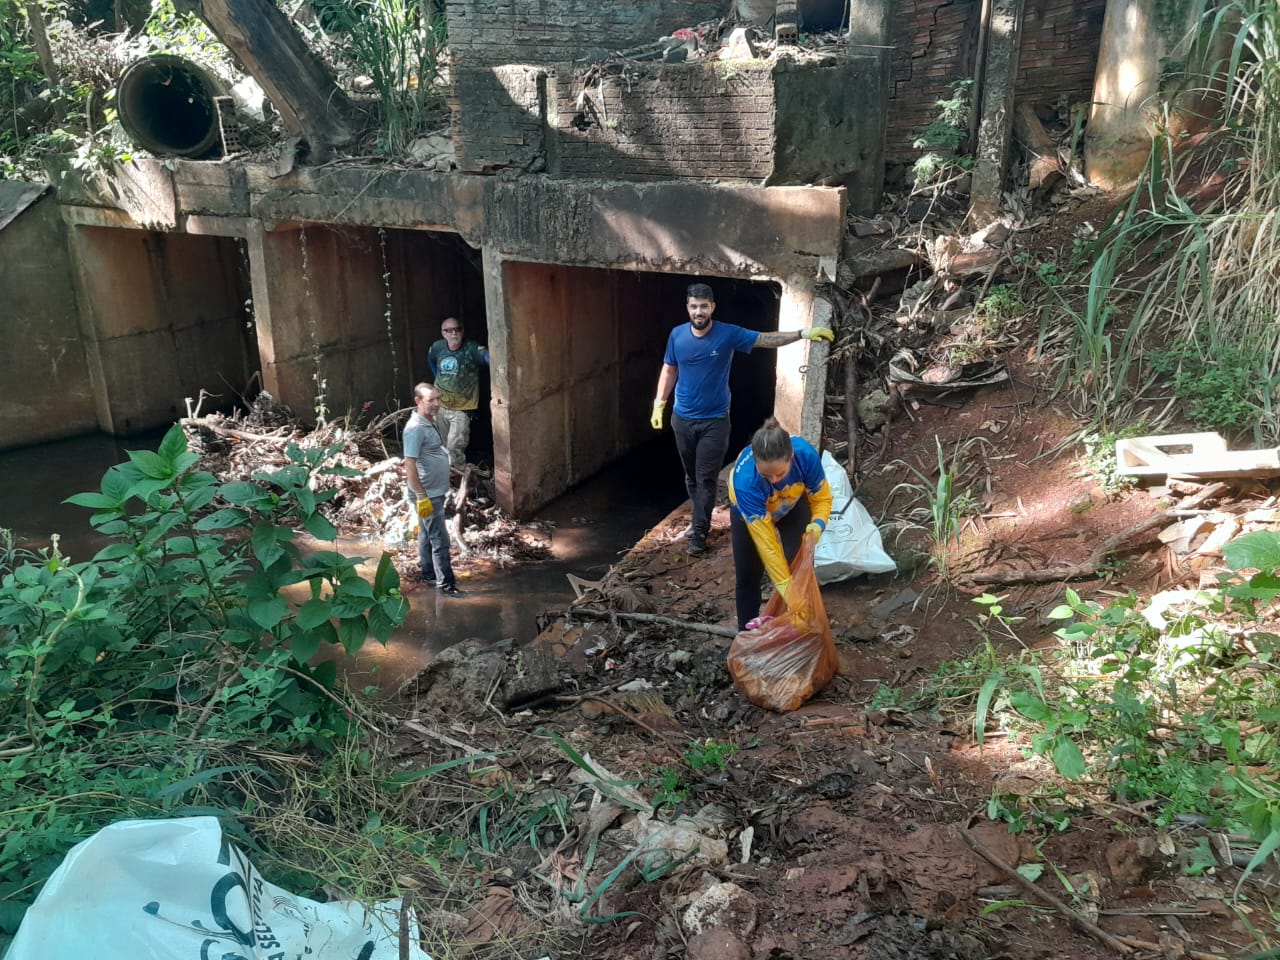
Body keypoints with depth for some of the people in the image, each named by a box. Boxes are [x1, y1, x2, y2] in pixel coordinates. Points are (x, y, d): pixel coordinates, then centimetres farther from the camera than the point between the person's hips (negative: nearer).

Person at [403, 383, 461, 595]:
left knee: (427, 534, 20)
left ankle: (427, 572, 32)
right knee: (440, 539, -4)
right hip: (428, 494, -9)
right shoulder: (415, 428, -22)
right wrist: (421, 497, -24)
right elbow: (409, 466, -24)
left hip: (437, 490, 9)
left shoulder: (434, 421, 6)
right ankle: (446, 582, 4)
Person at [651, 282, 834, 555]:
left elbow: (767, 339, -11)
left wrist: (803, 333, -20)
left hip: (714, 421, -3)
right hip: (682, 419, 3)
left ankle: (699, 531, 8)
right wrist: (659, 403, 4)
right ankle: (701, 518, 34)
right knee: (691, 476, 15)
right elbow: (669, 371, 8)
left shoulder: (728, 334, -11)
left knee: (706, 479, -1)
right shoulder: (677, 335, -3)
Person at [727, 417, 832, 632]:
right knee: (747, 576, 5)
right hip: (750, 512, -1)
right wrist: (784, 585, -40)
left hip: (793, 507, 2)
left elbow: (822, 498, -20)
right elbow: (765, 540, -39)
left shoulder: (806, 455, -39)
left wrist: (818, 524, -41)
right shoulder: (745, 480, -45)